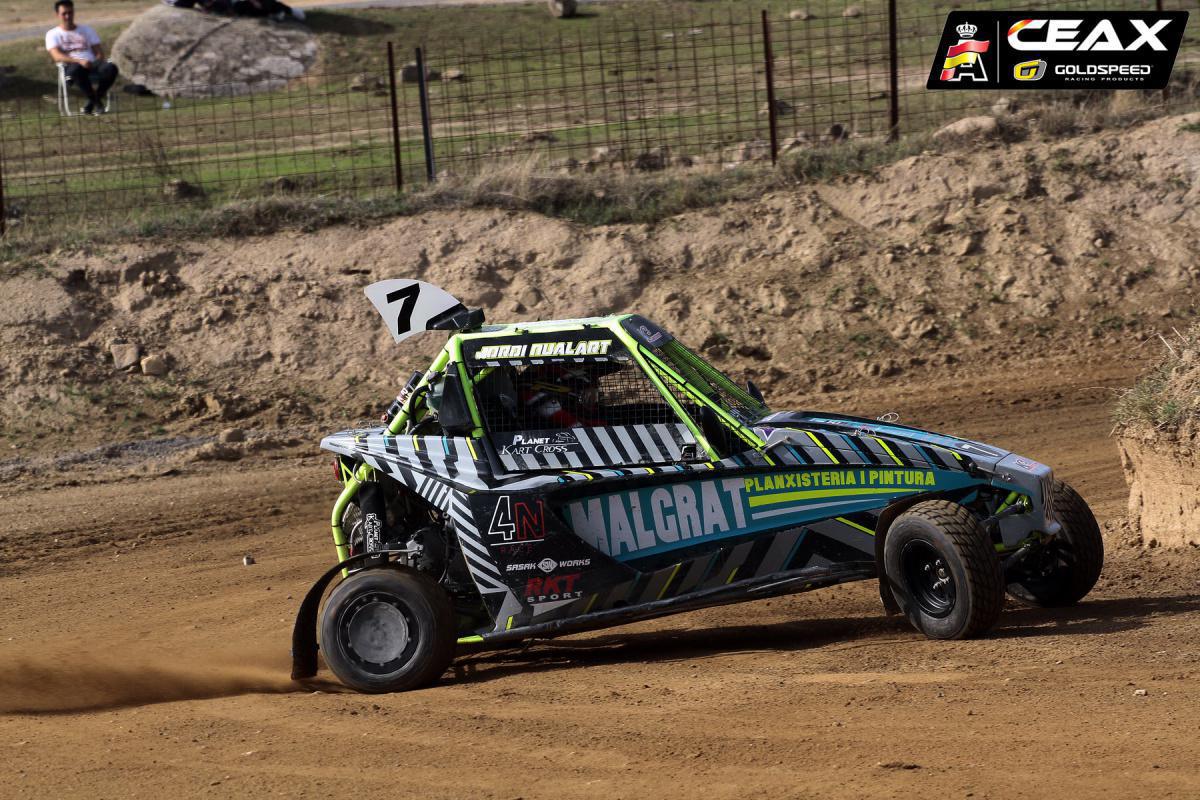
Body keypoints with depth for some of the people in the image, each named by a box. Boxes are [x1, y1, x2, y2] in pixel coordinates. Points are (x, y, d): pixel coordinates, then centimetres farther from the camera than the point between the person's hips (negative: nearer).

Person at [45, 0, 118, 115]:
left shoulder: (86, 30, 25)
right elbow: (57, 56, -6)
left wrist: (96, 65, -8)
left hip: (91, 65, 3)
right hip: (71, 66, -3)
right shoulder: (53, 34, 13)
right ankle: (95, 101, -22)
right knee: (76, 69, -42)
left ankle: (97, 98, -12)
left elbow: (99, 53, 17)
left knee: (111, 67, -31)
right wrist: (79, 61, -23)